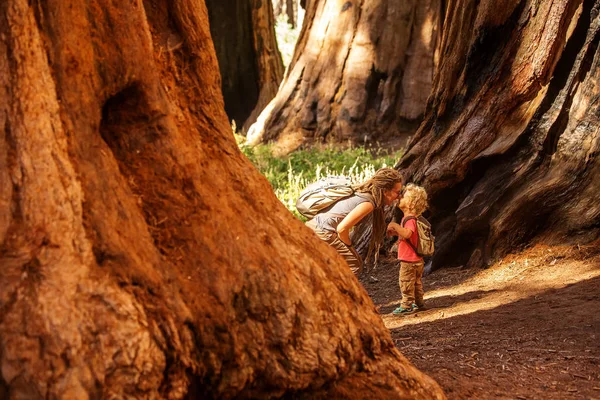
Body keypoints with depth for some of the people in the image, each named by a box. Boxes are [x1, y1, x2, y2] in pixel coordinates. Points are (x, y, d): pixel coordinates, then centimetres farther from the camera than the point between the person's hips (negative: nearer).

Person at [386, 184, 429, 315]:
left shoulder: (410, 219, -22)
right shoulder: (409, 217, 12)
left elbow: (407, 233, -40)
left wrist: (395, 225, -31)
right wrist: (394, 231, 10)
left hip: (409, 261, -10)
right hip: (416, 260, 10)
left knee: (406, 283, -2)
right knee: (416, 283, 19)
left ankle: (407, 305, 3)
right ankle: (419, 303, 29)